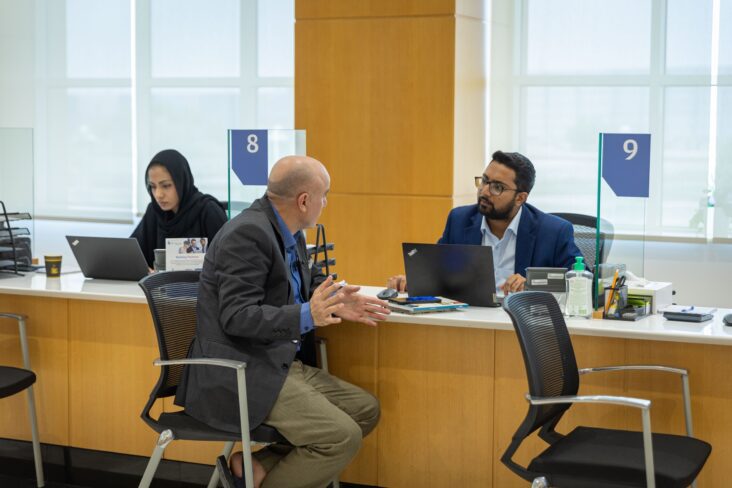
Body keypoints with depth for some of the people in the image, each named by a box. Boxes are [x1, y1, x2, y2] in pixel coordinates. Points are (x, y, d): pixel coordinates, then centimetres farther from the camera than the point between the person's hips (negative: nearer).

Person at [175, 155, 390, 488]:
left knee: (366, 409, 7)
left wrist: (333, 303, 1)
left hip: (276, 364, 10)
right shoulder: (248, 233, -18)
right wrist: (307, 316, -34)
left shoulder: (289, 233, 10)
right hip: (239, 374, -10)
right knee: (343, 436, -19)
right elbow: (237, 316, -24)